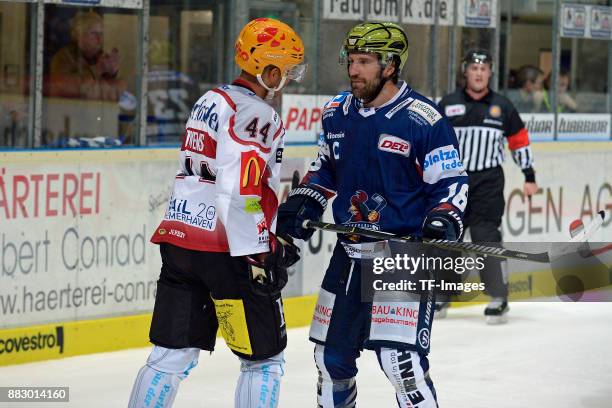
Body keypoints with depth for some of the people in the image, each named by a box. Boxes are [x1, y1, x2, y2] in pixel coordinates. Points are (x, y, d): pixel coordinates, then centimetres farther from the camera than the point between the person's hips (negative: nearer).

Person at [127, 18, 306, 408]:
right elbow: (240, 192, -21)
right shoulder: (255, 114, -12)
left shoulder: (212, 101, 18)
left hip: (179, 240, 8)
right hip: (226, 249, -8)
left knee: (172, 355, 9)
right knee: (264, 357, 4)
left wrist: (274, 238, 22)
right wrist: (258, 256, -18)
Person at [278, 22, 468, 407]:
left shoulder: (424, 119, -13)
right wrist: (302, 202, 7)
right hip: (349, 253, 7)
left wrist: (443, 224, -23)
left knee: (401, 360, -16)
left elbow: (451, 183, -7)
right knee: (331, 355, 15)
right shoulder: (338, 113, 6)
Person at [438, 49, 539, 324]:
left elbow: (519, 141, 11)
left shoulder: (502, 106, 5)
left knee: (486, 237, -11)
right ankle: (440, 296, 18)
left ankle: (499, 298, -5)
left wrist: (529, 177, 9)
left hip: (488, 182, -2)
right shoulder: (448, 105, 4)